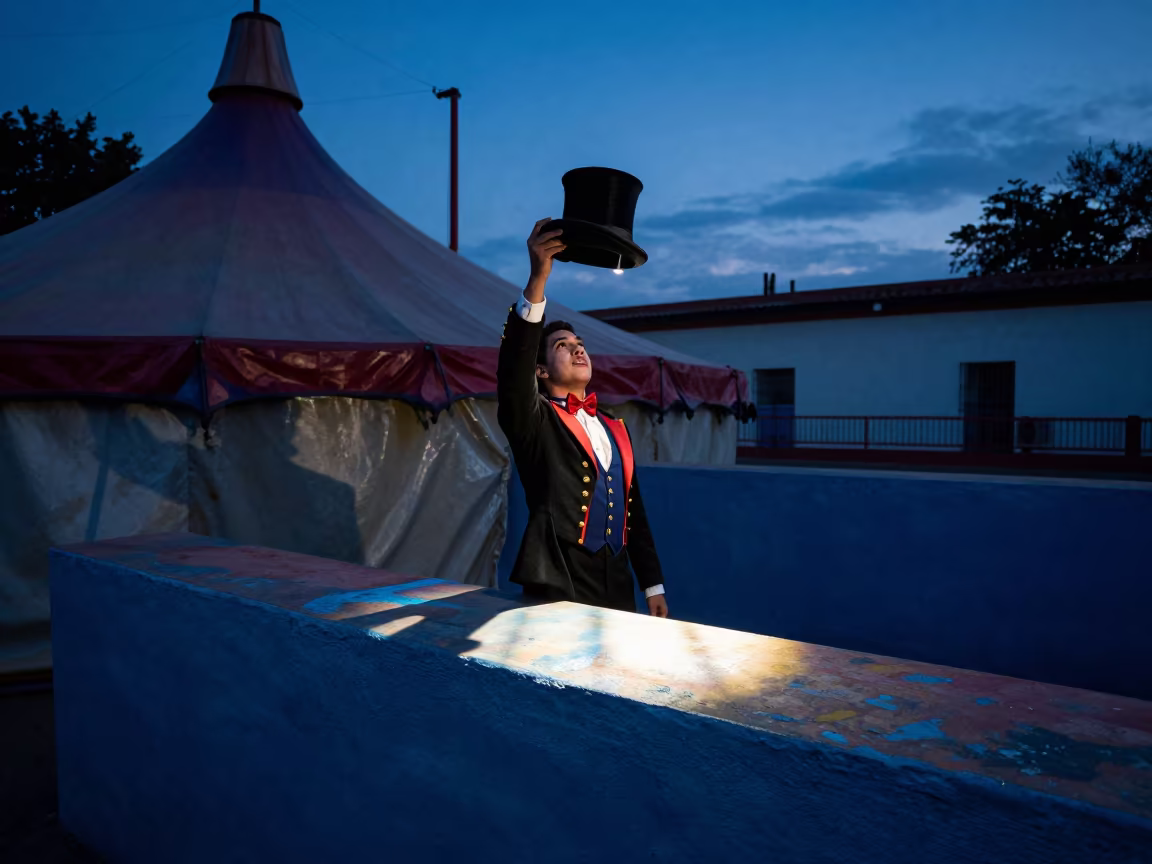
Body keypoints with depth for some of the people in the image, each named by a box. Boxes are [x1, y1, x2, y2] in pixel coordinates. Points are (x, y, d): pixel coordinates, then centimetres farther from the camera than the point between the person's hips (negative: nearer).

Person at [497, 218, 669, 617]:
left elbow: (633, 509, 16)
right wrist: (537, 280, -33)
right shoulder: (534, 421, -2)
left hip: (618, 591, 6)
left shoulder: (614, 428, 15)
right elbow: (513, 365, -23)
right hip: (558, 592, -5)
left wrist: (653, 585, 13)